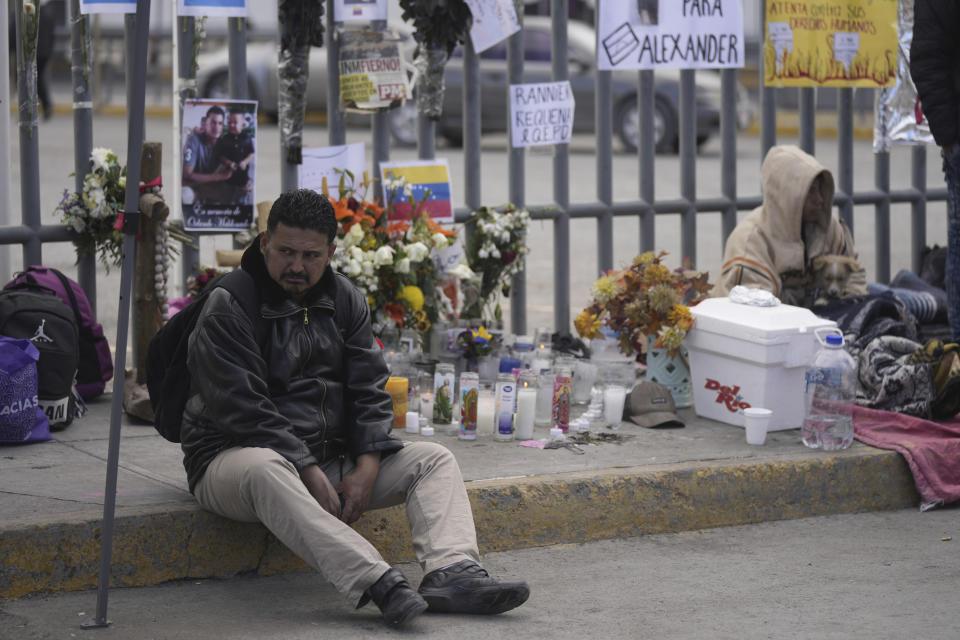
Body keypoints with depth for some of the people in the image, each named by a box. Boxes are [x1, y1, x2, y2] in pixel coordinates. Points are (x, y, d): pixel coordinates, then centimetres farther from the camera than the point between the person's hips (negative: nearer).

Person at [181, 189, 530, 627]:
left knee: (433, 460, -8)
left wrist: (366, 468, -11)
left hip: (329, 457, 7)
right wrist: (309, 473, -25)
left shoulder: (345, 300, 9)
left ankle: (451, 572, -36)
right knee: (263, 470, -42)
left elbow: (369, 391, 6)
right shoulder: (227, 308, -11)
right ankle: (377, 584, -56)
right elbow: (244, 409, -18)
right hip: (235, 454, -6)